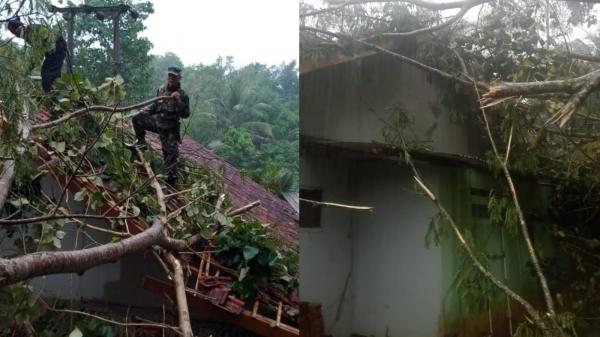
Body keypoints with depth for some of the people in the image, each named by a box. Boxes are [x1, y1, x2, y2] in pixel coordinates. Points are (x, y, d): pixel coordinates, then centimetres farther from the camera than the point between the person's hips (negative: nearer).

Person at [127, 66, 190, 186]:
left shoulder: (182, 95, -12)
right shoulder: (161, 89, 1)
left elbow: (185, 114, -18)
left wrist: (178, 101, -31)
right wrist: (146, 110, -3)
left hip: (169, 128, -5)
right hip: (157, 120, 5)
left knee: (170, 152, -4)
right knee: (137, 119, -4)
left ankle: (171, 178, 6)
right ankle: (141, 142, 10)